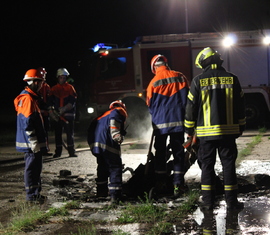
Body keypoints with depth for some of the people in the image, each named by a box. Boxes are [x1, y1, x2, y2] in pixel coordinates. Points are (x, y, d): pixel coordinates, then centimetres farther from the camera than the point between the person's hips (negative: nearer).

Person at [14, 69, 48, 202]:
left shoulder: (29, 97, 16)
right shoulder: (28, 99, -17)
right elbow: (27, 123, -22)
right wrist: (34, 143, -21)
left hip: (32, 143, 11)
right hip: (31, 143, -11)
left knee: (35, 168, 15)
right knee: (32, 168, -4)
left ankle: (35, 193, 22)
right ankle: (32, 195, 1)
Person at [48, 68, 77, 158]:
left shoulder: (70, 88, 4)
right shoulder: (53, 89, 9)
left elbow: (73, 102, -5)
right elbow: (50, 102, 5)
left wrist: (64, 108, -17)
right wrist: (51, 113, -8)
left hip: (68, 114, -2)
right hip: (57, 115, 2)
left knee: (70, 133, -2)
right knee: (58, 133, 5)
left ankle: (71, 151, 1)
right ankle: (58, 152, 11)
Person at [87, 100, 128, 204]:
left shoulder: (103, 115, 37)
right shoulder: (119, 111, 13)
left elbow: (93, 125, 31)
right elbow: (113, 119, -10)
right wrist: (116, 135, -20)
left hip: (94, 143, 8)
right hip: (107, 142, -8)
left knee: (102, 166, 24)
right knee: (115, 167, -3)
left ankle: (101, 191, 33)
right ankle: (115, 195, -12)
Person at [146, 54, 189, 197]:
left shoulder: (154, 82, -5)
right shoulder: (180, 77, 0)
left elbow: (150, 104, 4)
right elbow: (187, 99, 5)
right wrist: (186, 118, 15)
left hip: (160, 123, -1)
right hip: (178, 121, 1)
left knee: (160, 153, 11)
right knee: (178, 153, 5)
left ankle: (160, 184, 11)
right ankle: (178, 185, 0)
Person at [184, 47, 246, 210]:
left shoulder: (198, 81, -4)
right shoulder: (232, 79, 2)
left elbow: (191, 107, 0)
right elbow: (240, 106, 8)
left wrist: (189, 129, 11)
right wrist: (241, 127, 17)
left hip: (207, 131, -1)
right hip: (229, 130, 1)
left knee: (207, 166, 7)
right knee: (229, 164, 7)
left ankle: (208, 201, 5)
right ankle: (231, 200, 6)